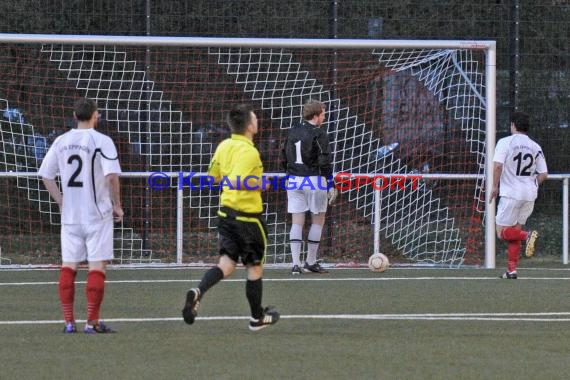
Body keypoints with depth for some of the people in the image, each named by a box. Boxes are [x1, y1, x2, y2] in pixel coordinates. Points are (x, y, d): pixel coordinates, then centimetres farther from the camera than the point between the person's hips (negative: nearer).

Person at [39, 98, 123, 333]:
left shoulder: (61, 141, 6)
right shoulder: (101, 141, -9)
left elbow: (46, 175, 9)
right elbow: (112, 176, -18)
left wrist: (61, 201, 15)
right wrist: (117, 205, -7)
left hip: (70, 214, 5)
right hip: (97, 214, -4)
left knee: (68, 266, 8)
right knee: (97, 265, -1)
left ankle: (69, 321, 7)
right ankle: (92, 322, -4)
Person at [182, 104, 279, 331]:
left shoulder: (224, 146, 4)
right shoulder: (249, 152, -21)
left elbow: (213, 177, 15)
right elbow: (236, 183, -31)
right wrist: (259, 185, -18)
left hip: (226, 212, 7)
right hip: (247, 215, -7)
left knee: (227, 263, 7)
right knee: (255, 267, 10)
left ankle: (197, 293, -20)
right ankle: (257, 318, 23)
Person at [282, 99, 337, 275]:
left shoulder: (292, 132, 10)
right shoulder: (319, 134, -9)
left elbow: (285, 158, 14)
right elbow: (324, 162, -12)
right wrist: (330, 185, -9)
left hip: (294, 180, 5)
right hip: (315, 180, -5)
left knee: (297, 222, 4)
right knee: (318, 220, 9)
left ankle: (296, 263, -5)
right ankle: (311, 262, 11)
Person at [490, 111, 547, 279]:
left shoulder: (505, 142, -6)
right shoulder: (535, 147, 8)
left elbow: (498, 166, -16)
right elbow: (544, 174, 7)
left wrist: (495, 187, -4)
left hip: (510, 194, -5)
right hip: (529, 195, 5)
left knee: (502, 232, 1)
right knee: (514, 231, 14)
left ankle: (527, 235, -27)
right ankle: (511, 270, 10)